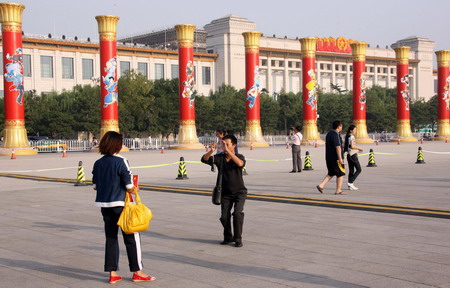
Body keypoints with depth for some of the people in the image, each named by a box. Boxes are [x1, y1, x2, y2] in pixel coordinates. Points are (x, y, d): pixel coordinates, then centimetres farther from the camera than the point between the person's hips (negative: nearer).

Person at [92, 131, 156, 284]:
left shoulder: (98, 163, 4)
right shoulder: (120, 162, -15)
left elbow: (95, 186, 8)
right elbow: (130, 188, -17)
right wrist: (135, 189, 4)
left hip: (104, 204, 6)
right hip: (120, 204, -6)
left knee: (111, 238, 12)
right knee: (132, 237, 5)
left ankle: (112, 273, 13)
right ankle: (137, 272, 11)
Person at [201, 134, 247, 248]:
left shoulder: (239, 157, -11)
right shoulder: (219, 158, -4)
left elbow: (240, 163, -35)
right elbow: (204, 159, -15)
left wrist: (228, 151, -42)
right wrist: (211, 151, -35)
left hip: (240, 192, -3)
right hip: (226, 193, 3)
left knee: (237, 213, -22)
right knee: (224, 216, -1)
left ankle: (238, 239, -9)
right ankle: (228, 237, 25)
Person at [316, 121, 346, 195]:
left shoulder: (329, 133, 14)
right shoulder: (336, 134, -16)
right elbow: (337, 147, -21)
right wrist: (340, 158, -21)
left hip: (328, 157, 9)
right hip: (335, 158, -9)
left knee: (331, 173, 16)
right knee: (340, 174, 1)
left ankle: (321, 185, 3)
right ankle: (338, 191, 4)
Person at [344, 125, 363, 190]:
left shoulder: (347, 137, 13)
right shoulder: (351, 137, -13)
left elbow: (344, 146, 18)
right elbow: (352, 146, -24)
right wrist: (359, 148, -10)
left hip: (349, 155, 9)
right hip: (353, 155, -9)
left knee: (351, 170, 10)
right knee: (359, 170, -2)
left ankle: (350, 185, 10)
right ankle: (350, 182, -9)